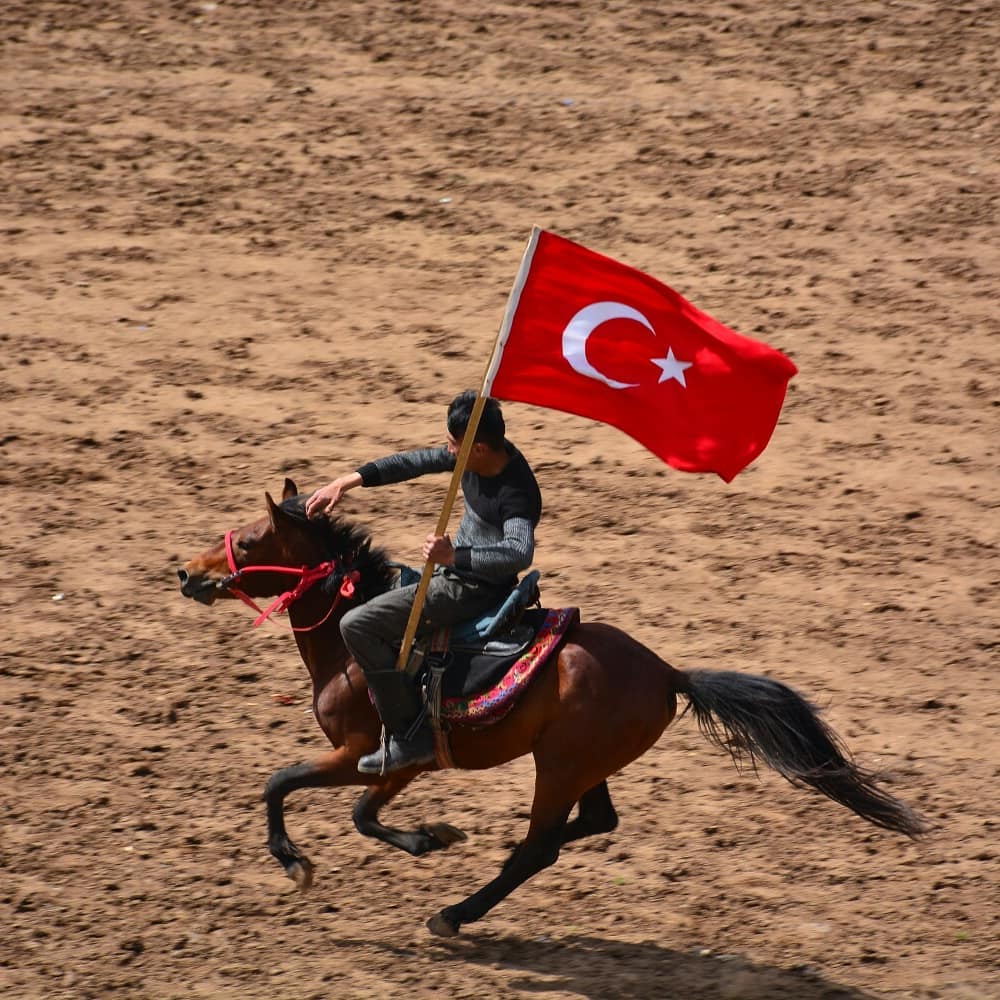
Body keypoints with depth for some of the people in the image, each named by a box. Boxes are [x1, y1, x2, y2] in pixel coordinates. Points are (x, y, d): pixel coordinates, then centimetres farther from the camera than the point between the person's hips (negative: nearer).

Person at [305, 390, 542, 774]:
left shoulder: (516, 493, -30)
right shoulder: (478, 456, -3)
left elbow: (519, 553, -45)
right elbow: (415, 462, 6)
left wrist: (454, 557, -54)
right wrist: (347, 482, 3)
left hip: (474, 590, -10)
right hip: (455, 571, 10)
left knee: (357, 625, -16)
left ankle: (409, 735, -13)